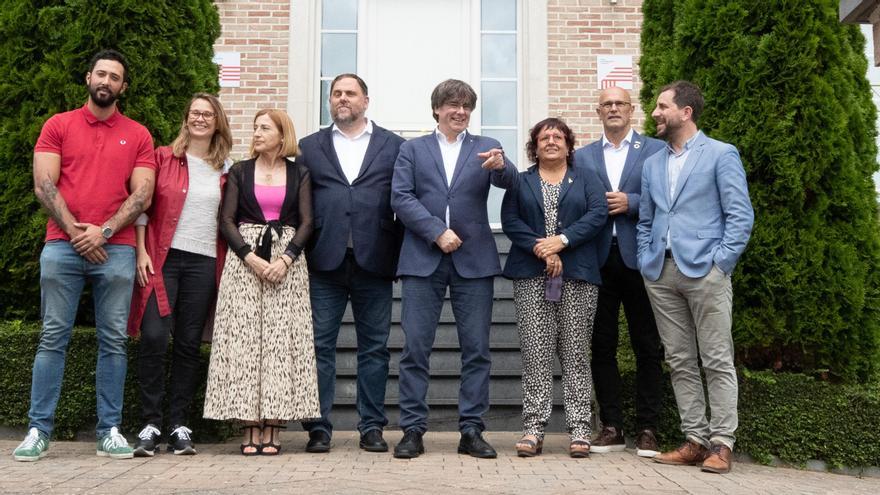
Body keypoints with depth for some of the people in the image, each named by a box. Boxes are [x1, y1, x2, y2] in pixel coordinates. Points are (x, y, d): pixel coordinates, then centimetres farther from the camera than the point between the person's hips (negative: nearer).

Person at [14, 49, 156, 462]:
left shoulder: (138, 135, 11)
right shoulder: (58, 126, 10)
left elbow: (142, 195, 3)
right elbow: (44, 186, 2)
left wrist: (103, 231, -8)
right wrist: (75, 230, -8)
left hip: (116, 250, 0)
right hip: (62, 246, 0)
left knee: (113, 341, 2)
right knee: (53, 337, 0)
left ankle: (109, 431, 8)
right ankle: (39, 430, 7)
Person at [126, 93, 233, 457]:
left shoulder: (225, 169, 13)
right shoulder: (163, 158, 6)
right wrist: (142, 252, -6)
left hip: (204, 262, 2)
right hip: (163, 258, -2)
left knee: (189, 344, 4)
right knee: (154, 337, -11)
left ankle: (179, 426, 10)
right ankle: (151, 425, -2)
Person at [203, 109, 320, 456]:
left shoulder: (299, 174, 11)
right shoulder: (239, 172, 12)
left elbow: (306, 223, 3)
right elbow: (226, 221, 4)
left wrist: (285, 259, -12)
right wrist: (251, 258, -10)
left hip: (287, 261, 0)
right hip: (244, 260, 1)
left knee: (281, 340, -5)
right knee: (244, 339, -5)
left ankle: (274, 426, -1)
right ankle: (251, 426, 0)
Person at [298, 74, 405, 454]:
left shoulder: (393, 146, 10)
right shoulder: (310, 147, 13)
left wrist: (402, 252, -2)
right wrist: (300, 252, -2)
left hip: (374, 261, 0)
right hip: (325, 262, 1)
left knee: (374, 348, 5)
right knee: (320, 346, 2)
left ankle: (372, 427, 14)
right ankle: (319, 428, 10)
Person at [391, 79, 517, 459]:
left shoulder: (485, 148, 12)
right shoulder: (412, 149, 12)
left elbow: (510, 182, -5)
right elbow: (400, 197, 0)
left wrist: (500, 166, -29)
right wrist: (437, 232, -11)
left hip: (473, 260, 1)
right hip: (423, 258, 0)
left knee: (476, 350, 2)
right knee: (415, 348, -1)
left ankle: (472, 430, 11)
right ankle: (413, 430, 7)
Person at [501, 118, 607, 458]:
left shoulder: (586, 179, 16)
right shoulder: (520, 182, 18)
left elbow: (598, 213, 0)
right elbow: (509, 221, 3)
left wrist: (562, 241, -12)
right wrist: (540, 248, -11)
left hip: (578, 276, 0)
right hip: (531, 276, 1)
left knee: (575, 353, -1)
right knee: (535, 353, -3)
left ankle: (579, 430, 3)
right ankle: (533, 429, 0)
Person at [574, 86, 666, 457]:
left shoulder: (656, 150, 7)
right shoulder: (583, 156, 14)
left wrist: (631, 202, -12)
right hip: (598, 260, 2)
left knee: (647, 346, 2)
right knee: (602, 346, 5)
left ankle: (647, 430, 10)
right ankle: (611, 428, 14)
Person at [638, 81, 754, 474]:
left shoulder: (721, 154, 1)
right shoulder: (652, 163, 17)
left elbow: (741, 216, -4)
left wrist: (719, 262, -12)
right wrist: (646, 261, 8)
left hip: (705, 271, -5)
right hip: (661, 273, 6)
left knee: (717, 361, -2)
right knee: (680, 362, 7)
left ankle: (721, 443, 4)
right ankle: (695, 439, 15)